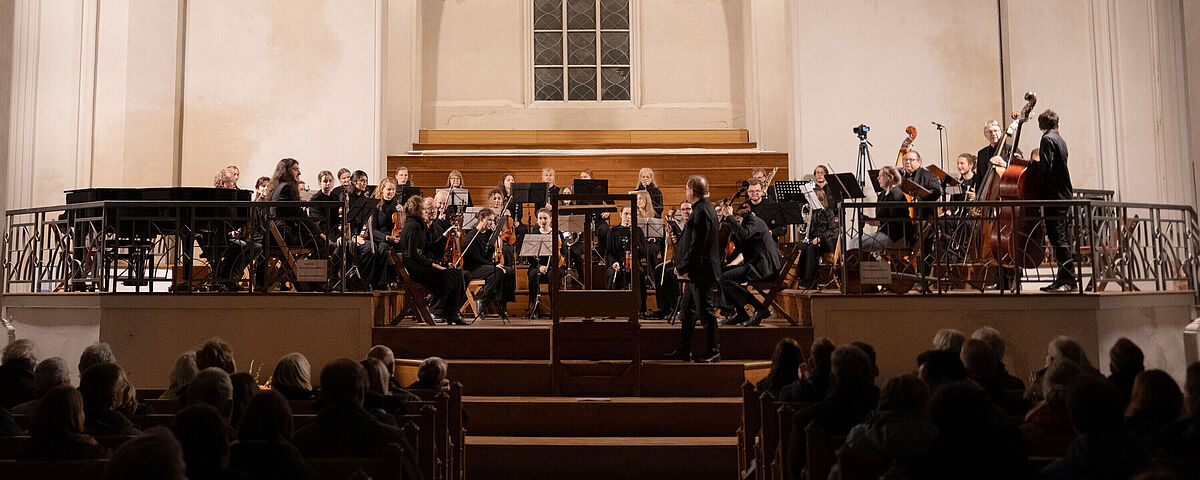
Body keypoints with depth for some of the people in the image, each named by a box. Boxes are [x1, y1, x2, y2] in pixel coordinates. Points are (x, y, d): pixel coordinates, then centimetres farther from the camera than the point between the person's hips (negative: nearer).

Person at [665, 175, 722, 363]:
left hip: (701, 271, -11)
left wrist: (683, 267, -16)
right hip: (697, 272, 11)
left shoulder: (702, 211, -19)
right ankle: (683, 350, 22)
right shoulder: (704, 208, 14)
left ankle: (714, 353, 6)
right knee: (688, 311, 15)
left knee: (706, 312, -2)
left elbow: (697, 246, -23)